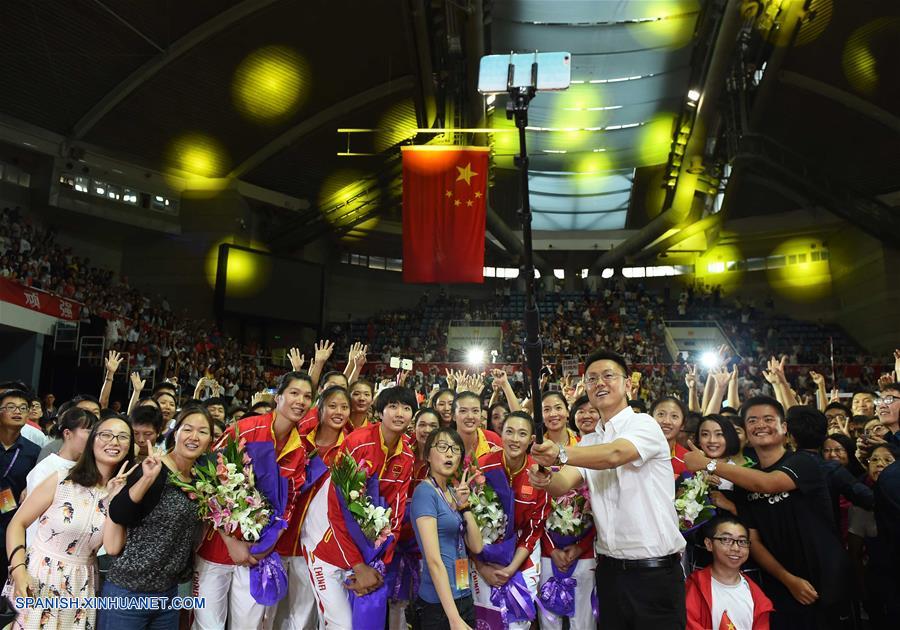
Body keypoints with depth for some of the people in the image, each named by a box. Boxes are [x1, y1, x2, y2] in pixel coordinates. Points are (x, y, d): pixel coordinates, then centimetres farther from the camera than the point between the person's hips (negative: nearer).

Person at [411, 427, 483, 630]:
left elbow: (477, 547, 5)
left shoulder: (453, 492, 8)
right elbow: (434, 560, -21)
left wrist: (464, 505, -6)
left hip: (464, 596, 8)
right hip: (439, 602, -8)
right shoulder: (425, 492, -15)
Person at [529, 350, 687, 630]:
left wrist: (561, 454, -45)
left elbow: (614, 455, -29)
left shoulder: (644, 425, -8)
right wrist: (546, 479, -28)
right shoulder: (589, 442, 11)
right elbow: (563, 484, -5)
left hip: (655, 571, -6)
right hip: (609, 570, 6)